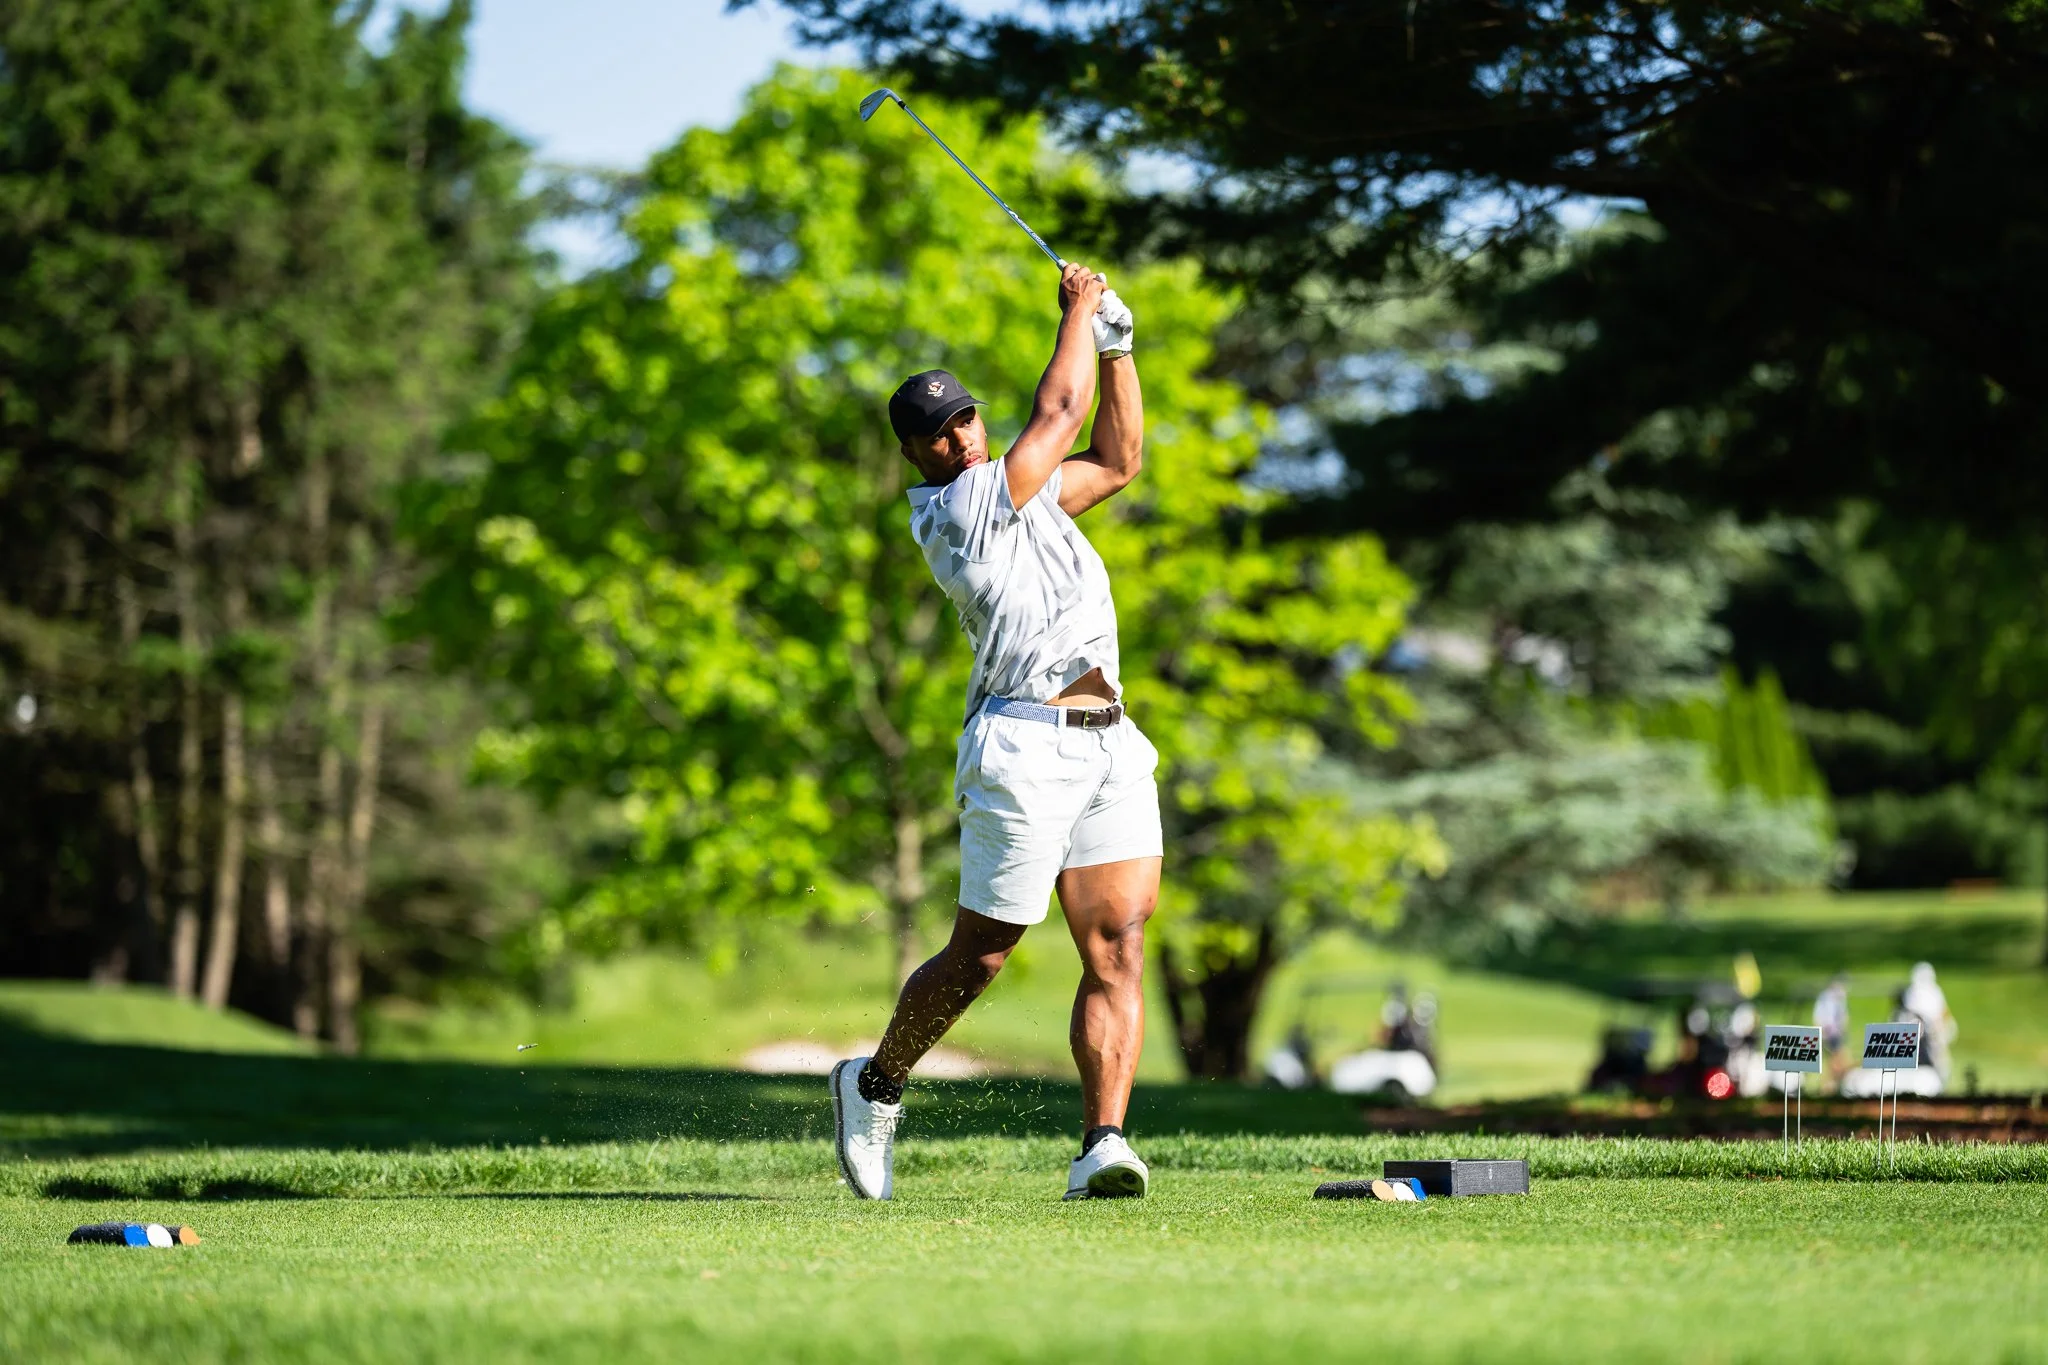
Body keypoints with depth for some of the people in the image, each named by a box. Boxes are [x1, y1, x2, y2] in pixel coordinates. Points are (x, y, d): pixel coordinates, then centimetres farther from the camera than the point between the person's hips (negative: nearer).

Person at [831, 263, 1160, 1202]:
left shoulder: (1023, 494, 21)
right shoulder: (953, 511, -5)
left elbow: (1116, 459, 30)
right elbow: (1060, 413, -3)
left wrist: (1113, 340, 22)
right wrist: (1077, 310, 11)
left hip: (1110, 749, 7)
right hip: (1024, 748, -7)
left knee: (1118, 951, -8)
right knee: (979, 956, 0)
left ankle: (1102, 1144, -16)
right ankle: (876, 1086, 23)